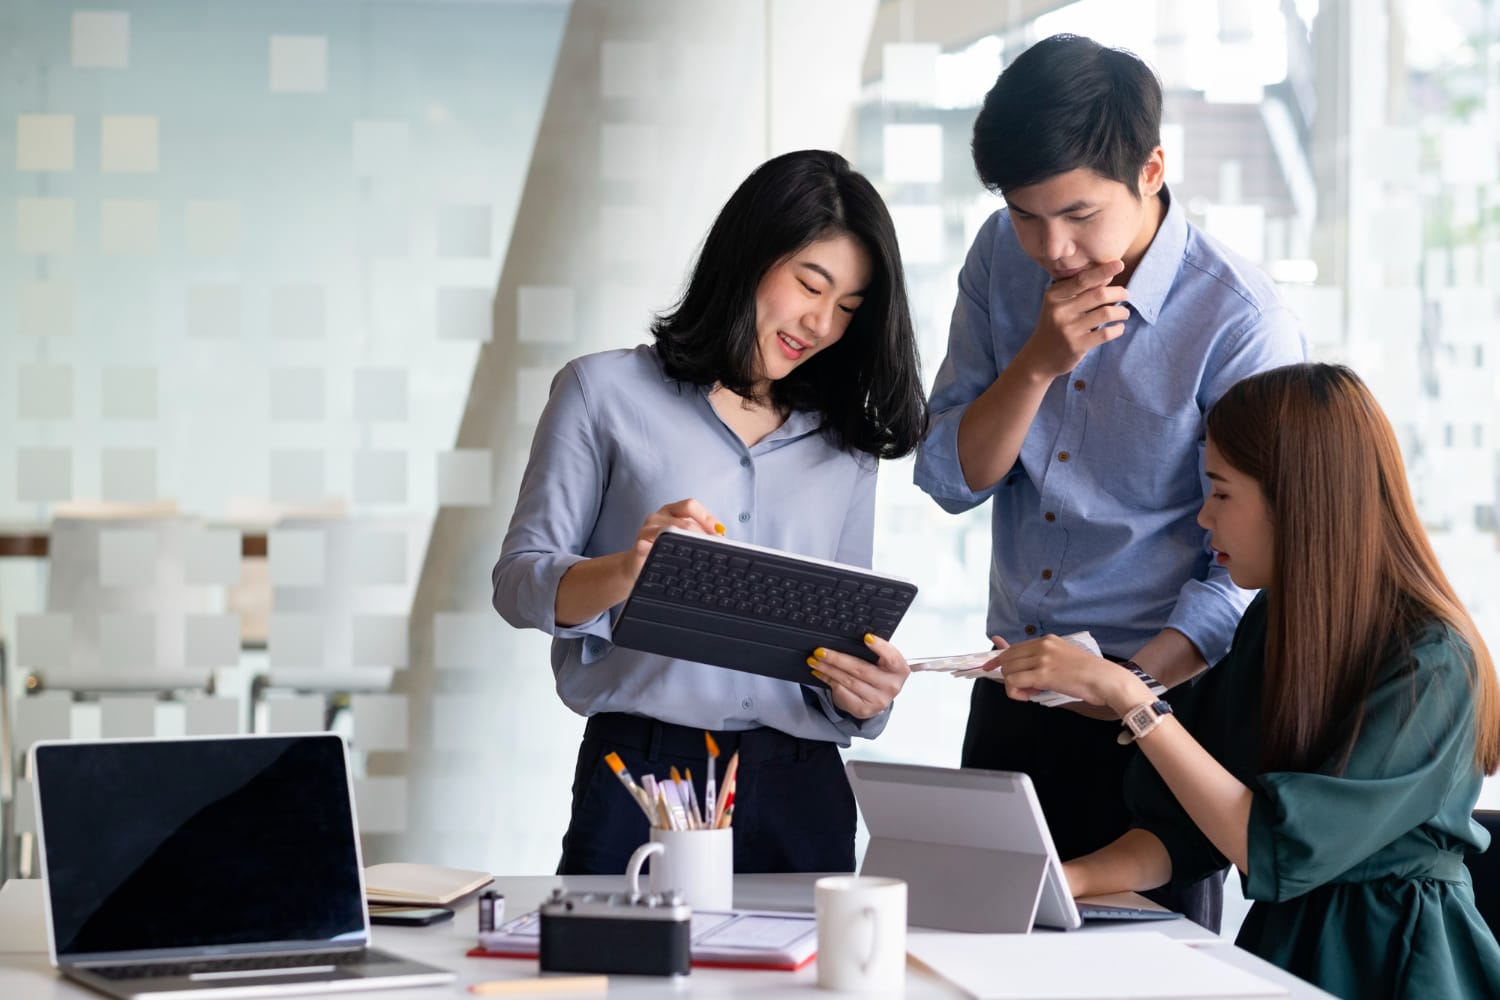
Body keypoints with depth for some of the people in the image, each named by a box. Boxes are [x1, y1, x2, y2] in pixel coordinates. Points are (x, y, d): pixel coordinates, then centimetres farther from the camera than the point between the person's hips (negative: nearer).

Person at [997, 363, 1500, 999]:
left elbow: (1280, 850, -20)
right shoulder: (1273, 622, 7)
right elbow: (1190, 828, 8)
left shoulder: (1431, 666, -15)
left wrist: (1129, 697, -20)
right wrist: (1069, 877, -9)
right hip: (1279, 946, 6)